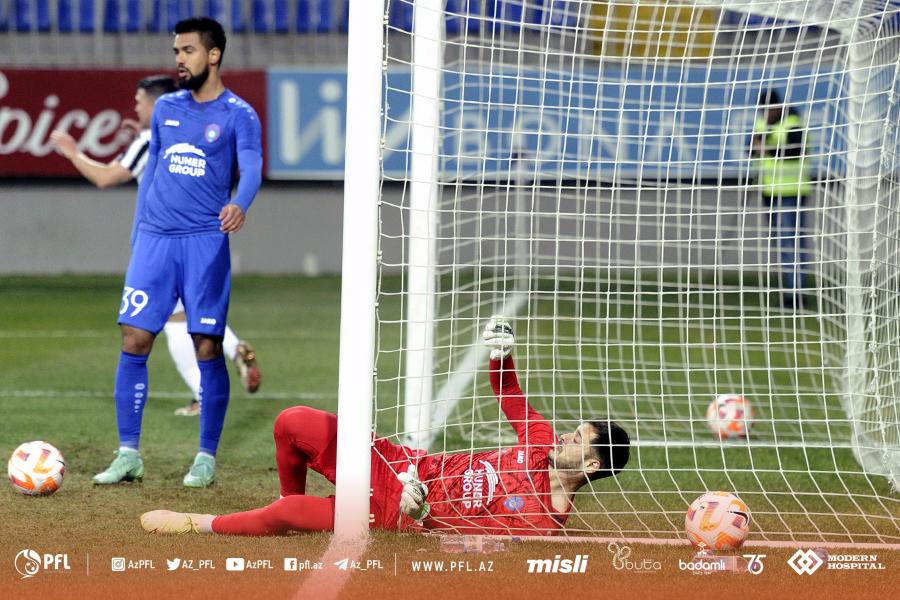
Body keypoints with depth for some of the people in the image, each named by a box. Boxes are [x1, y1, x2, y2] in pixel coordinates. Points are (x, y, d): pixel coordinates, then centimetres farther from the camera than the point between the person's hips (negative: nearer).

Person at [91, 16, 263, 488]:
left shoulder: (237, 114, -1)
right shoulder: (165, 108, 14)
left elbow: (251, 167, -17)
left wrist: (240, 204, -38)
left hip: (205, 242, -4)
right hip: (155, 239, 4)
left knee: (208, 349, -3)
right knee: (134, 343, -3)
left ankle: (206, 458, 6)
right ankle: (128, 455, 3)